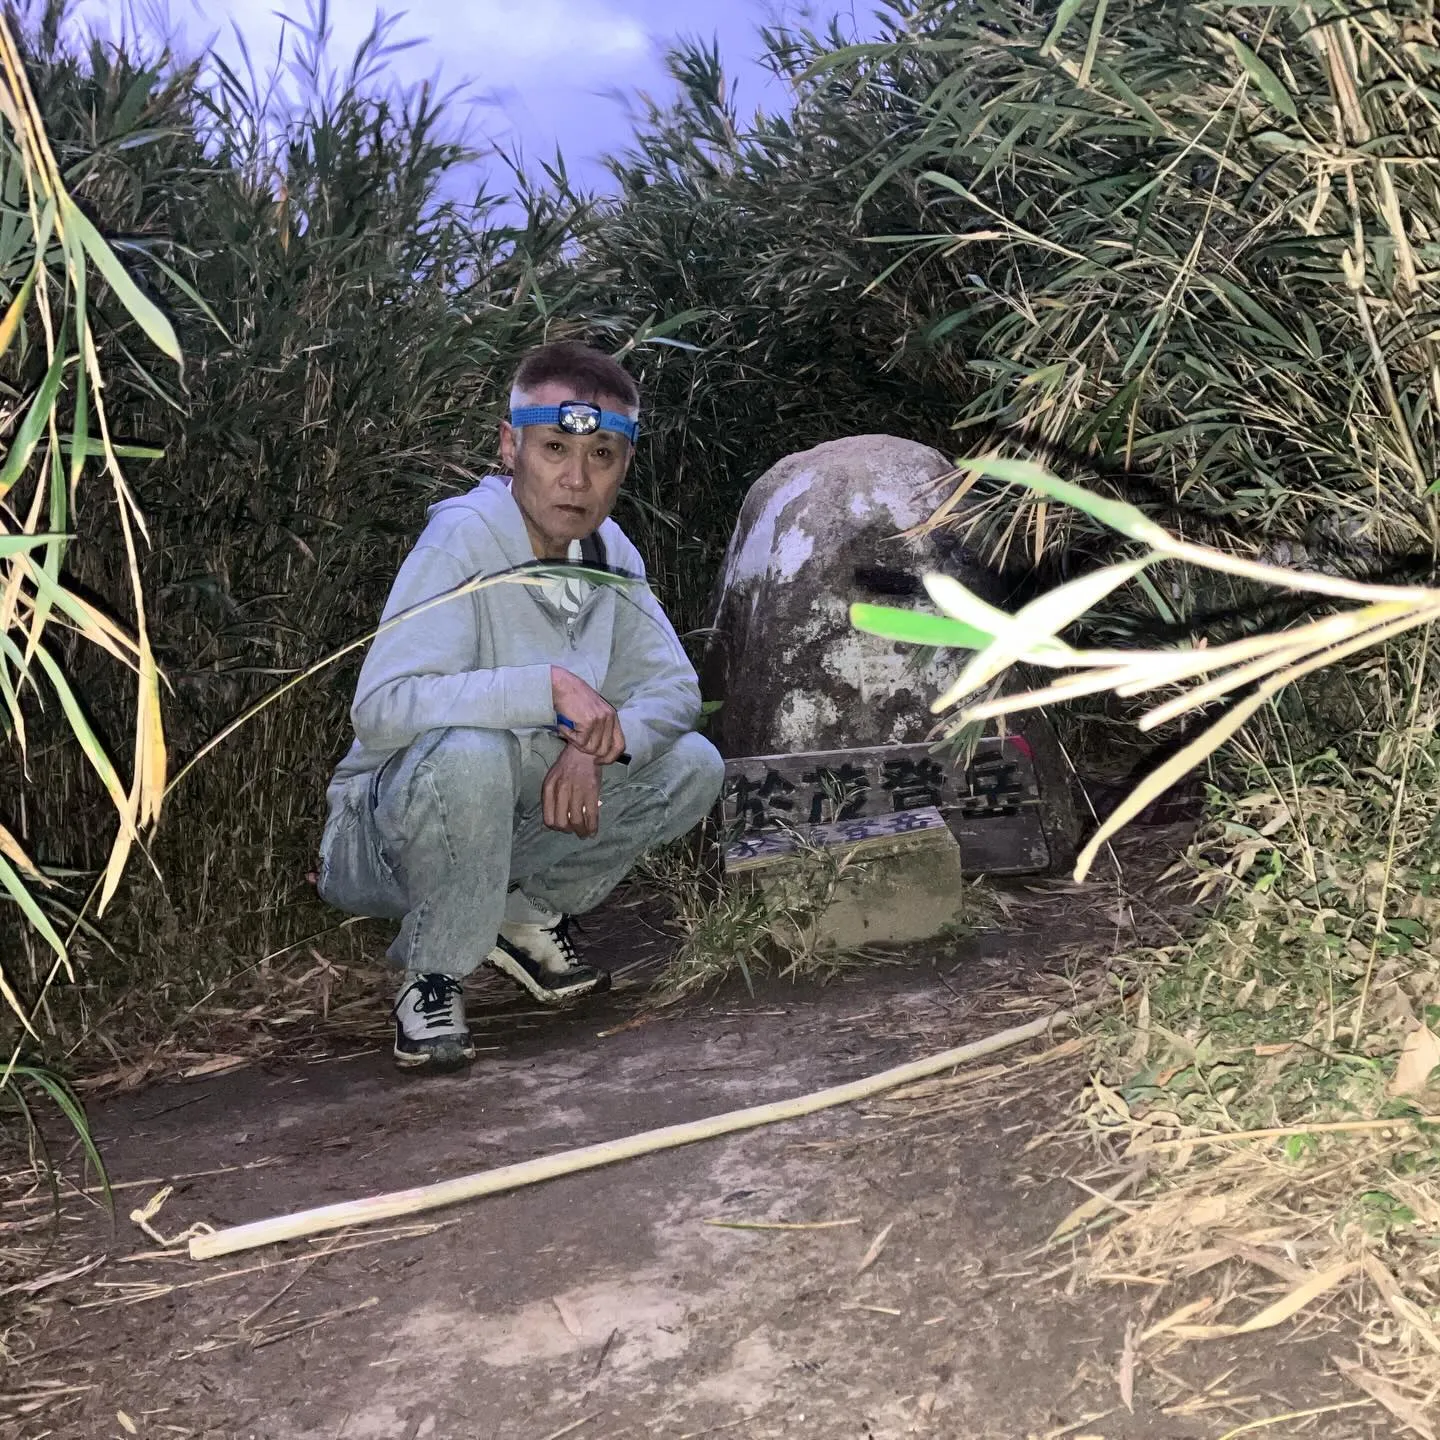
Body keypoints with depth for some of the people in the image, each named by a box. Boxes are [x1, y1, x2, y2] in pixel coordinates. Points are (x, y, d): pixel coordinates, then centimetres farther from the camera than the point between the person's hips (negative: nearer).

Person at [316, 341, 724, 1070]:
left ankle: (524, 913, 11)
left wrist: (598, 744, -21)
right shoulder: (462, 538, -24)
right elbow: (382, 708, -35)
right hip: (393, 825, -6)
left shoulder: (611, 552, -2)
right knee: (468, 753, -38)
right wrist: (550, 687, -37)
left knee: (692, 766, -8)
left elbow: (674, 688, -1)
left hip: (521, 820, 6)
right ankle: (431, 976, -11)